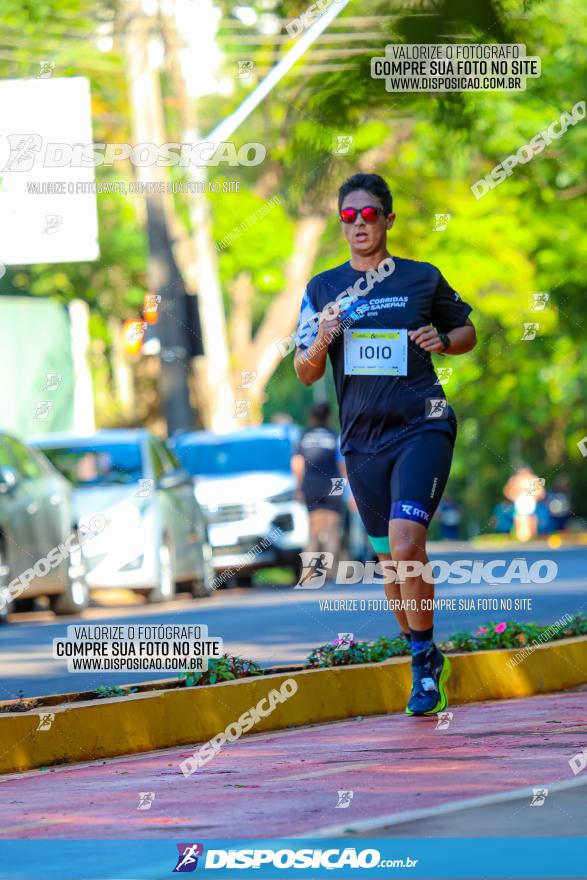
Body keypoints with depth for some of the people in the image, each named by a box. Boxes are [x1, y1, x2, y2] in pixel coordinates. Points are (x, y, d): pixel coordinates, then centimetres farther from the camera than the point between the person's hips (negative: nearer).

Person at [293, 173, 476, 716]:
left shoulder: (423, 279, 4)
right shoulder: (323, 289, 8)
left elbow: (467, 331, 18)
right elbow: (305, 373, 7)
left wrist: (442, 341, -4)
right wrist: (322, 340, -14)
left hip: (423, 426, -3)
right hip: (363, 439, 3)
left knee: (405, 540, -21)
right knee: (391, 557, 10)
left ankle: (425, 661, -10)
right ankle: (426, 661, 28)